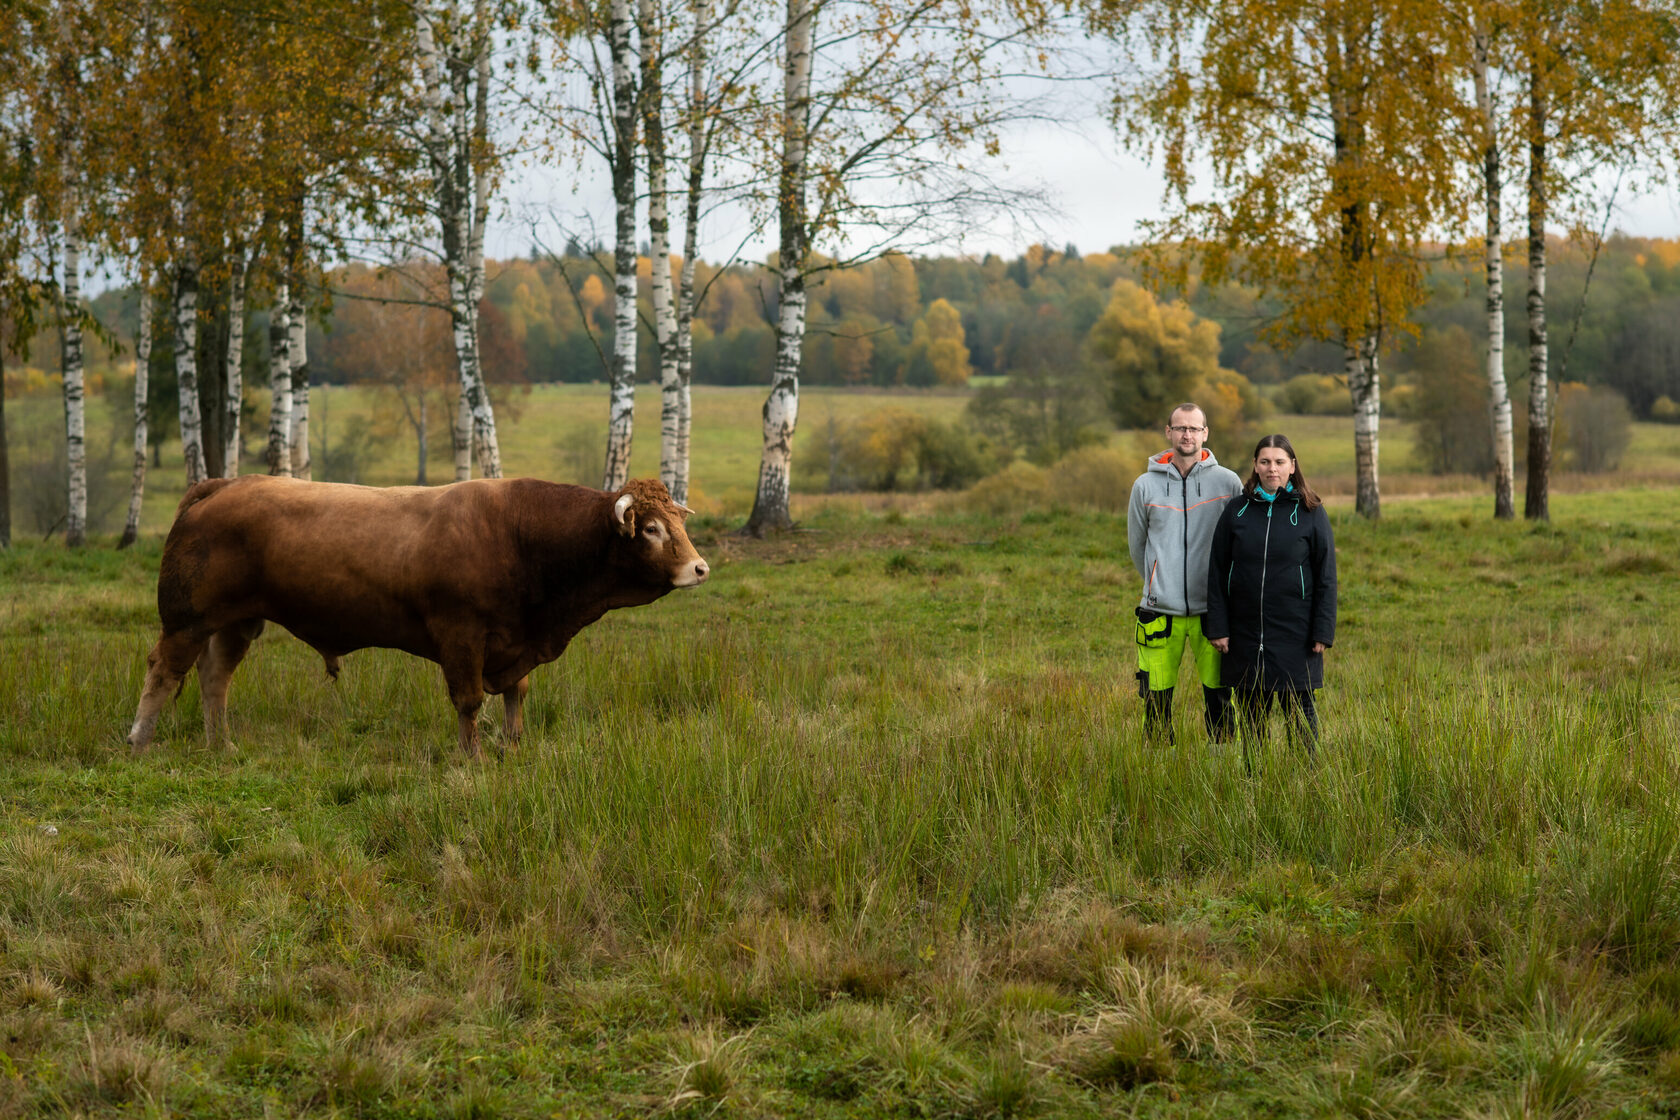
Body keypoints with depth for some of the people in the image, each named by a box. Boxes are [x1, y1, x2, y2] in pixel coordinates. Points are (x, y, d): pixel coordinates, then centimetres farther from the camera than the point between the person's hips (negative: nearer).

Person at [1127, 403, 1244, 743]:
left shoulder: (1228, 482, 1)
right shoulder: (1146, 485, 4)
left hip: (1212, 609, -1)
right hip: (1161, 611, 1)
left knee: (1218, 699, 2)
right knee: (1157, 701, 3)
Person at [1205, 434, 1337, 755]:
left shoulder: (1311, 513, 0)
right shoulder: (1236, 512, 5)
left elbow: (1326, 576, 0)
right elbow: (1217, 571, 7)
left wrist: (1323, 632, -6)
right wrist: (1217, 627, 0)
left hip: (1295, 633, -2)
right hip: (1245, 633, 2)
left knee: (1300, 712, 1)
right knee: (1251, 714, 8)